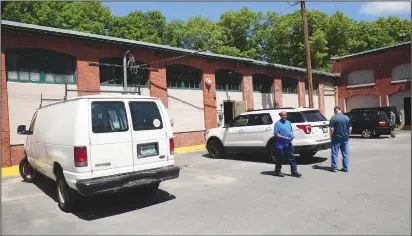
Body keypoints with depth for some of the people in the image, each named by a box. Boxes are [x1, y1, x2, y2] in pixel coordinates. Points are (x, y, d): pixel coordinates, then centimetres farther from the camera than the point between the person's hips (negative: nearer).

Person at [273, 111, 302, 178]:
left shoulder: (289, 122, 13)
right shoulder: (277, 124, -8)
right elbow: (276, 134, -13)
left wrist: (292, 135, -1)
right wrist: (284, 137, -22)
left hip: (288, 144, 6)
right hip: (280, 145, -6)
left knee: (292, 158, 6)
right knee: (279, 159, 4)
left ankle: (294, 171, 13)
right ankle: (277, 171, 18)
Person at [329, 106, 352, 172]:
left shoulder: (333, 118, -10)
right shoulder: (347, 117, 4)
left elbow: (332, 129, -13)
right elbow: (350, 128, 6)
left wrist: (331, 136, -1)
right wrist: (347, 135, 17)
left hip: (336, 138, -4)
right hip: (345, 138, 4)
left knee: (334, 153, 5)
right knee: (345, 153, 10)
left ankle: (334, 167, 7)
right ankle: (345, 168, 14)